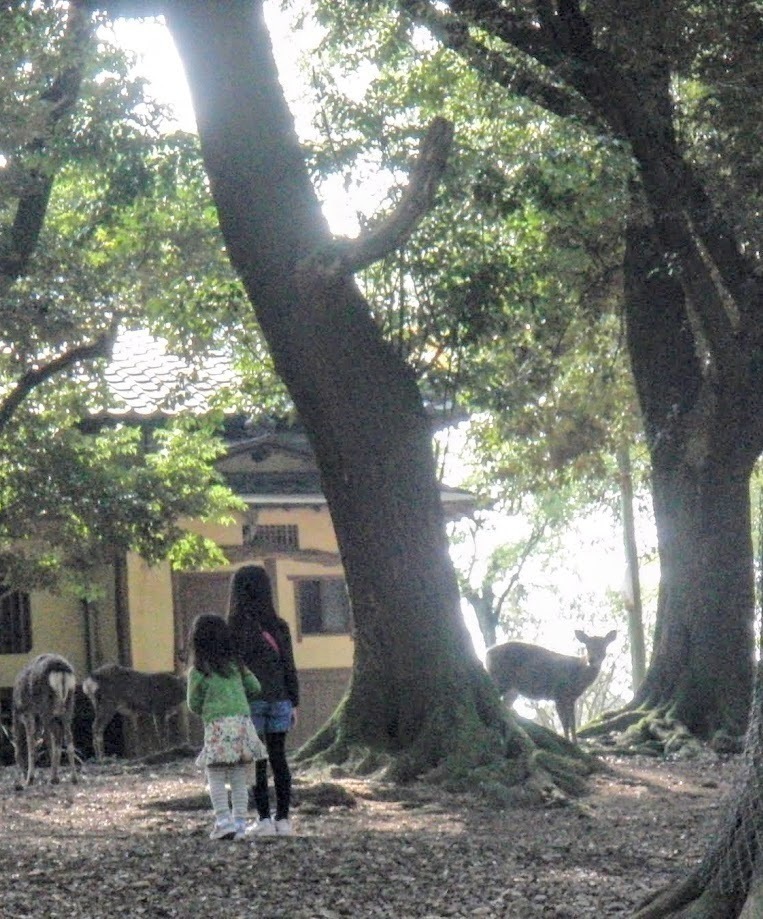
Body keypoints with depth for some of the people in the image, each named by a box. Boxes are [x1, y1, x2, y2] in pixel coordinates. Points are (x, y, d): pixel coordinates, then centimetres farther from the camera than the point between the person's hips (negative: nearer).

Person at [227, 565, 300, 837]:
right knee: (278, 758, 8)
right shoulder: (279, 626, 5)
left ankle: (264, 819, -3)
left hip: (249, 699, -4)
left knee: (255, 760, 0)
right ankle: (283, 819, 6)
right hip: (278, 699, 4)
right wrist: (294, 703, 11)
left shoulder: (236, 624, -7)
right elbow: (289, 667, 5)